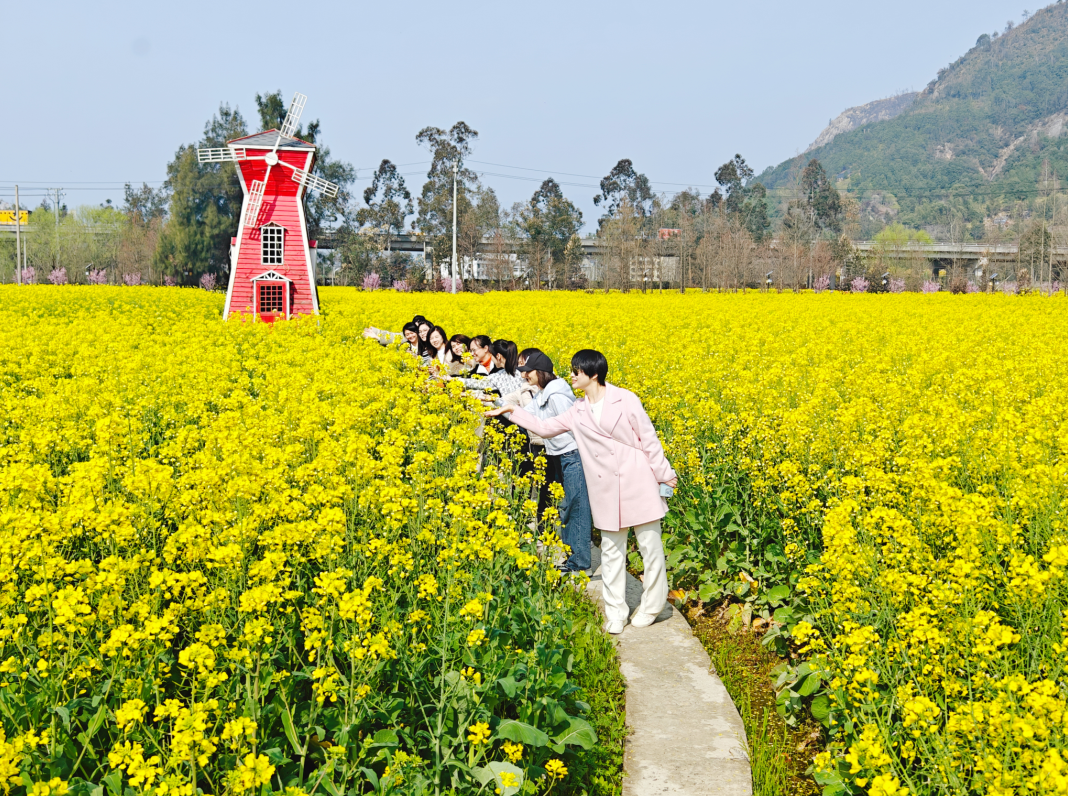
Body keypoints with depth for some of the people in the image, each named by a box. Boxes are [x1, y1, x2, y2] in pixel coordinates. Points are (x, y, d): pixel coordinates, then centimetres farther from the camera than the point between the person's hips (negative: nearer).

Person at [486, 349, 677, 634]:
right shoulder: (578, 412, 9)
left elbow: (649, 439, -2)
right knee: (611, 550, 6)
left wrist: (664, 474, -2)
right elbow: (545, 428, 16)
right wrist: (512, 411, 11)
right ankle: (615, 615, 11)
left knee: (650, 545, 3)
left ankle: (651, 606, 20)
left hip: (638, 482, -4)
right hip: (606, 491, 4)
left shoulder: (625, 399, -5)